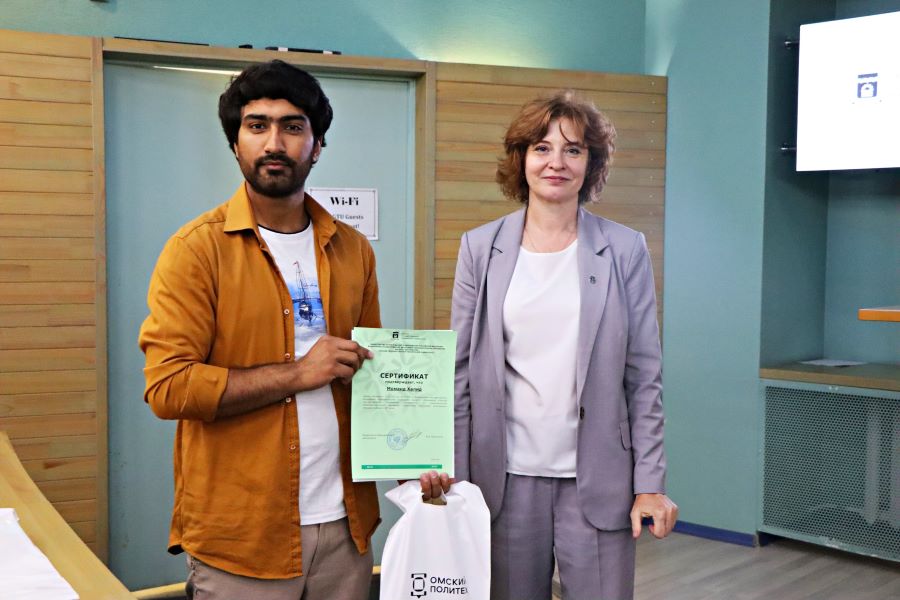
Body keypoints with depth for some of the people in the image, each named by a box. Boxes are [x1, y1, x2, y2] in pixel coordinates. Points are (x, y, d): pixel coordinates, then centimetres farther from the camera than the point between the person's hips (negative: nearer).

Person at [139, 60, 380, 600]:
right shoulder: (197, 249, -7)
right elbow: (168, 386, -14)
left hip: (344, 524, 4)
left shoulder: (352, 250, 8)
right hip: (240, 535, -4)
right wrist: (298, 373, -15)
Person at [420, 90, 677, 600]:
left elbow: (644, 376, 0)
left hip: (598, 479, -1)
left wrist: (650, 483, -3)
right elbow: (461, 368, 4)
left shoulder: (625, 250, 0)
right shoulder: (481, 248, 2)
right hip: (505, 476, 1)